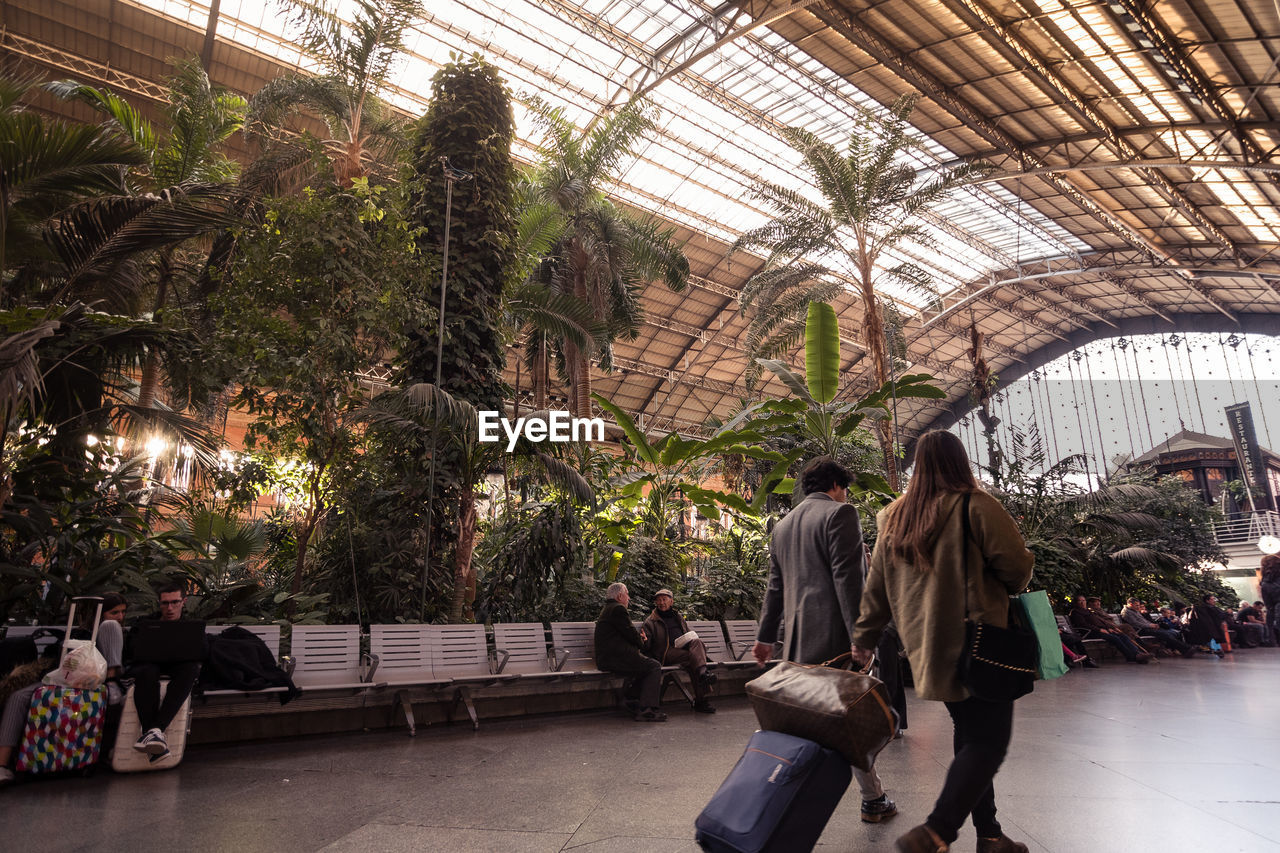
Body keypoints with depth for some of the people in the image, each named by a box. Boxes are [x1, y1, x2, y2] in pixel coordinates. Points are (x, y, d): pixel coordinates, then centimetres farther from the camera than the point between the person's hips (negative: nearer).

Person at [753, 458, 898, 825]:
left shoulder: (782, 526, 18)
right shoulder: (840, 513, -5)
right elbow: (847, 579, -15)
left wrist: (766, 636, 21)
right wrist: (859, 636, -17)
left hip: (799, 642, 7)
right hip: (834, 637, -6)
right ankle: (873, 800, 17)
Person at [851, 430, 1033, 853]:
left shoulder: (894, 517, 8)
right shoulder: (974, 506, -11)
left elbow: (877, 586, 11)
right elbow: (1016, 563, -8)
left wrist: (864, 637, 17)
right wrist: (1010, 590, 14)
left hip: (927, 647, 7)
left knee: (969, 735, 17)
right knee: (988, 742, -2)